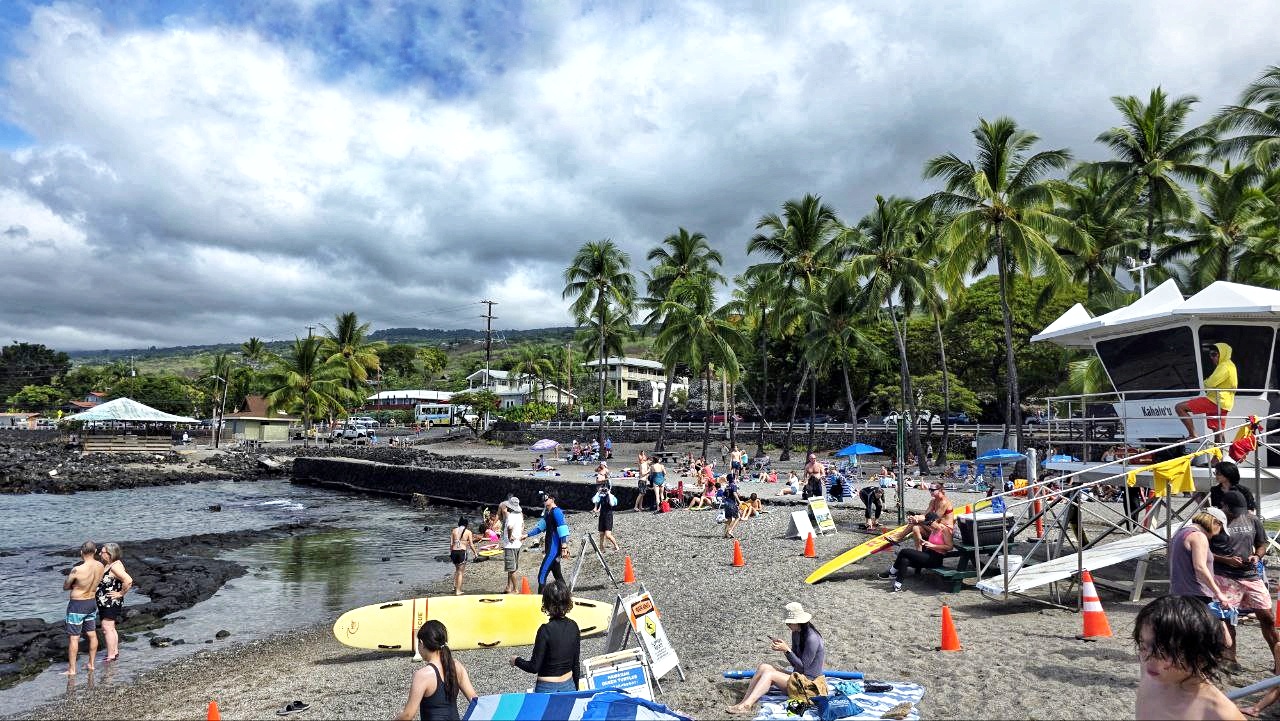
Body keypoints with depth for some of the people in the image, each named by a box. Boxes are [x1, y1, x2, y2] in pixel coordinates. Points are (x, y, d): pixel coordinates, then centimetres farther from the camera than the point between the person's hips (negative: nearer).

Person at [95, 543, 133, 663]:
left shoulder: (115, 566, -21)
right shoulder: (107, 565, 8)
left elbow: (128, 580, -33)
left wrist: (120, 593, -22)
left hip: (111, 602, -10)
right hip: (104, 602, 10)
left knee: (107, 628, -6)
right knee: (111, 628, 18)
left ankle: (111, 656, 1)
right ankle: (115, 652, 29)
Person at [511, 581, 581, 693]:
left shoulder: (546, 630, -18)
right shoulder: (573, 626, -1)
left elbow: (534, 667, -13)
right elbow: (576, 664, 7)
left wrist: (517, 661, 5)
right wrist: (575, 691, 18)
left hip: (547, 689, -5)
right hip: (569, 686, 5)